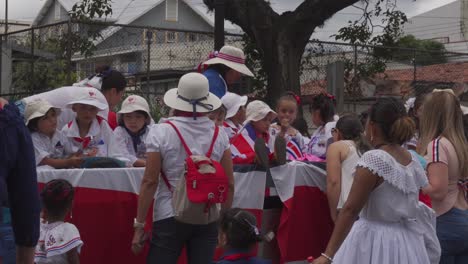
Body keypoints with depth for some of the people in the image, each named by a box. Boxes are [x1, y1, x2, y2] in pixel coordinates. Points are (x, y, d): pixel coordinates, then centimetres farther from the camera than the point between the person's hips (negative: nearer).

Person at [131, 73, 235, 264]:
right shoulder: (219, 134, 2)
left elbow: (150, 182, -7)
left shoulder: (161, 132, -6)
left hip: (169, 217, -3)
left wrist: (139, 225, -2)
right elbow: (229, 184, 5)